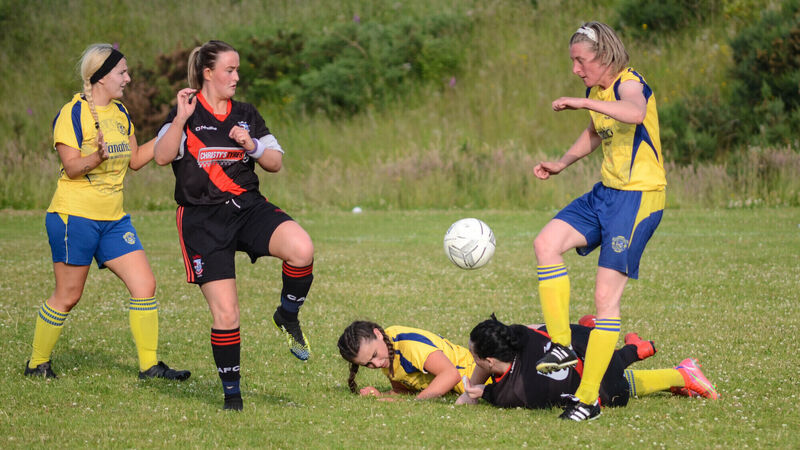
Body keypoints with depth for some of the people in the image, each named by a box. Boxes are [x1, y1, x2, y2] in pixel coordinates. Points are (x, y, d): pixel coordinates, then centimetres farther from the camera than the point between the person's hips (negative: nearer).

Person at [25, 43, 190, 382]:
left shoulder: (120, 112, 12)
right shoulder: (73, 114, -11)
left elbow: (135, 160, 17)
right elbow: (72, 167, -17)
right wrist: (98, 155, -36)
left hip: (113, 218, 7)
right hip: (74, 215, -7)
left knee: (145, 285, -2)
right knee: (68, 295, -1)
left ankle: (149, 365, 5)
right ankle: (37, 363, 17)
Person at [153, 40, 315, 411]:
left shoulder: (246, 115, 12)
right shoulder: (187, 114, -1)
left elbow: (275, 163, 11)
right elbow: (162, 156, -16)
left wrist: (252, 146, -7)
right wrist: (181, 118, -26)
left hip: (248, 207, 3)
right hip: (203, 221, -3)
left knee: (302, 250, -27)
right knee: (225, 313, -8)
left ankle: (288, 317, 0)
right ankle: (231, 394, 10)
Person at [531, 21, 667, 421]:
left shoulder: (629, 84, -17)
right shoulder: (596, 92, 10)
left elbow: (635, 113, -43)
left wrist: (581, 102, -40)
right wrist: (562, 163, 18)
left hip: (639, 197, -9)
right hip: (605, 193, 9)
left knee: (606, 295, -9)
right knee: (546, 242, -9)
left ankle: (588, 398, -4)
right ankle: (562, 346, -3)